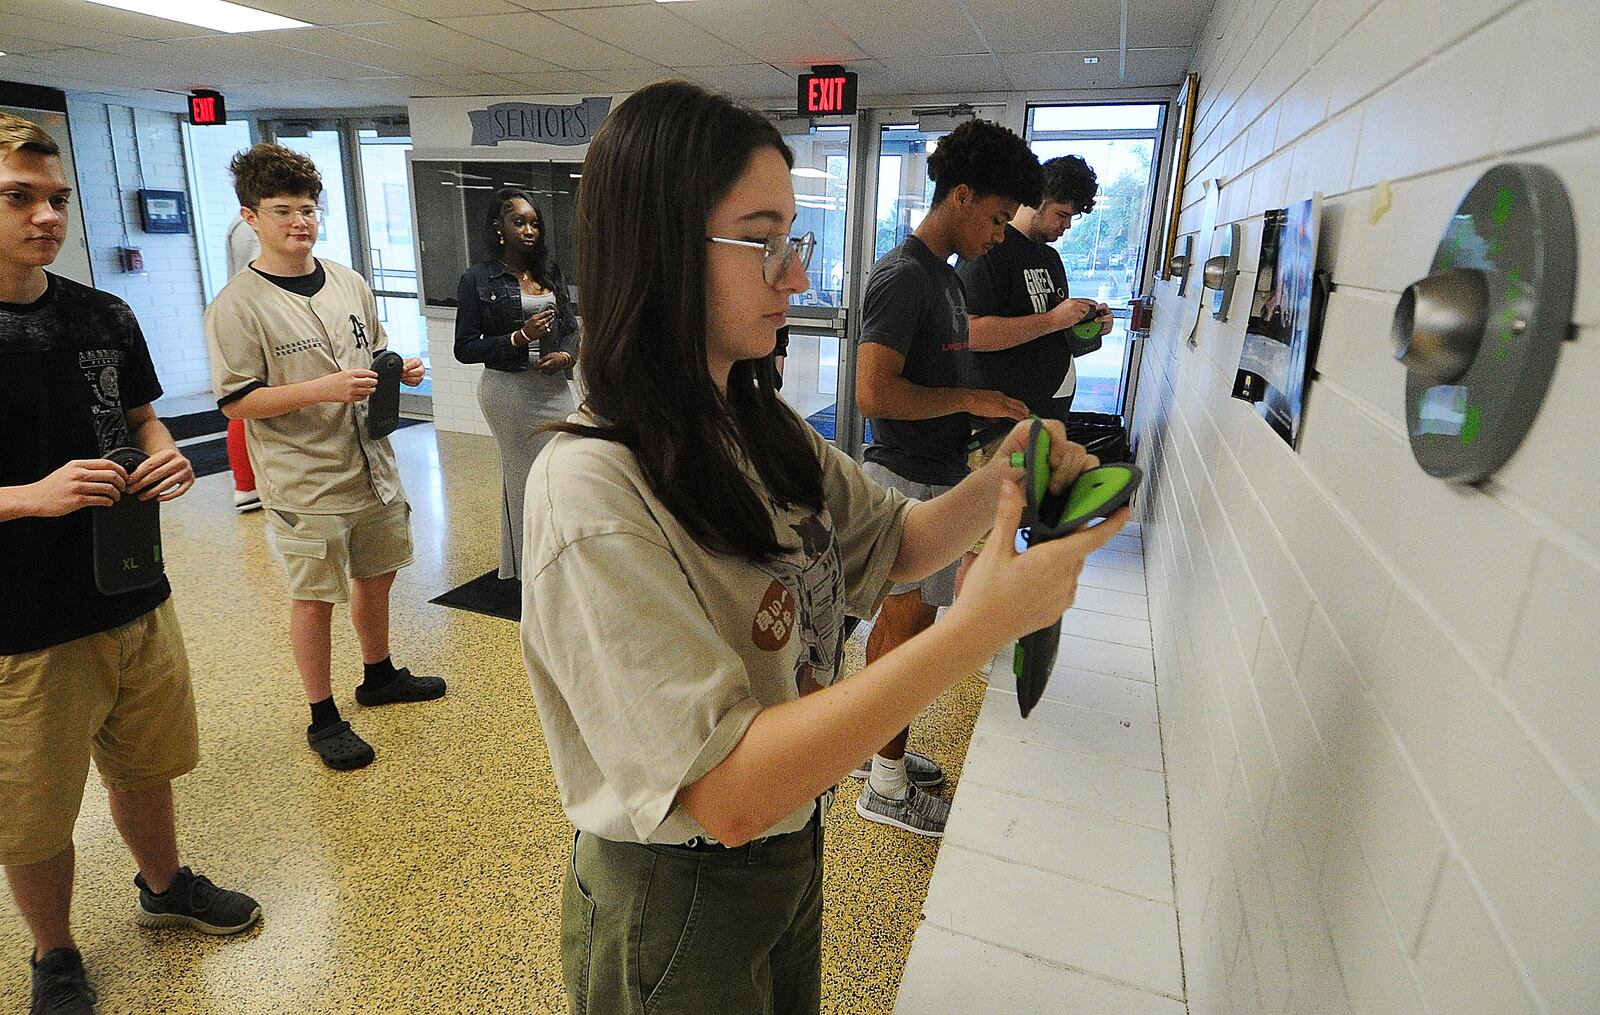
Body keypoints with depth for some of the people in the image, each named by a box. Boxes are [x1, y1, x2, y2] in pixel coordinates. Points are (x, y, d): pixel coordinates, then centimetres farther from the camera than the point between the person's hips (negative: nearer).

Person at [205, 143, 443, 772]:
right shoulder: (237, 306, -11)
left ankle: (379, 675, 41)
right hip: (306, 484, -6)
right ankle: (323, 719, 22)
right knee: (315, 598, 5)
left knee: (376, 576, 19)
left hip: (371, 466, 6)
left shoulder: (348, 284, 7)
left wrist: (399, 371, -2)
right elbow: (236, 402, -14)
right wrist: (324, 389, -25)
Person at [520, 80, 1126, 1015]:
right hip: (678, 905, -6)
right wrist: (978, 627, -35)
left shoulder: (763, 427, -5)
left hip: (794, 847, 7)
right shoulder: (592, 490, -30)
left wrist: (995, 487, -16)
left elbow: (892, 544, 4)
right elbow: (728, 792, -32)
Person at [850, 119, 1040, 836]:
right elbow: (874, 393, -28)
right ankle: (888, 786, 18)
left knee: (898, 617, 17)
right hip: (912, 481, -10)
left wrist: (985, 418, 9)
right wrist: (971, 400, -19)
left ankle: (872, 746, 34)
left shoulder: (943, 274, 13)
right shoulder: (903, 277, -19)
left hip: (933, 474, 10)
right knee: (911, 625, 1)